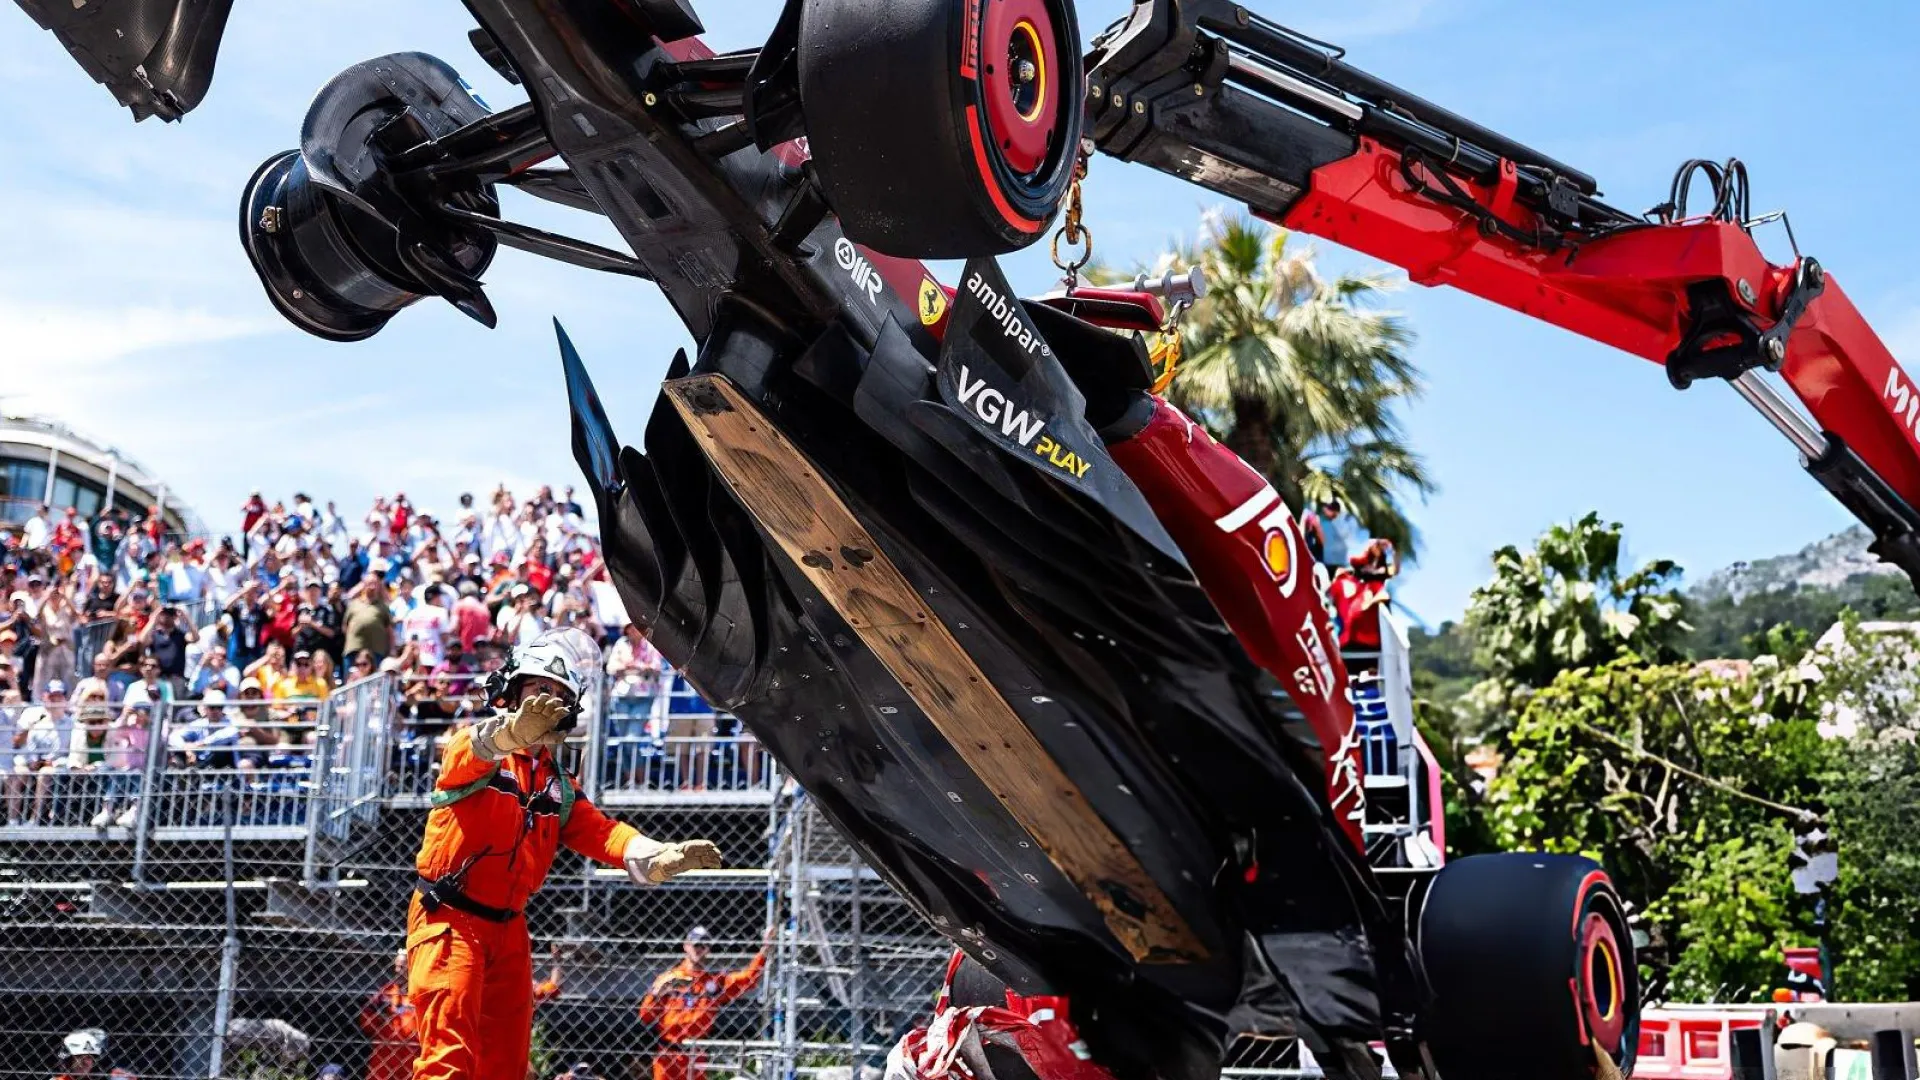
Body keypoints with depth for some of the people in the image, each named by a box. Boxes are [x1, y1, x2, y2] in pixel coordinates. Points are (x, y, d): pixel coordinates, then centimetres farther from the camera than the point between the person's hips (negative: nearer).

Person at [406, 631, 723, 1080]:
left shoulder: (559, 786, 15)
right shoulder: (473, 750, -3)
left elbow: (601, 833, 0)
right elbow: (470, 752, -29)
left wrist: (659, 857, -22)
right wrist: (512, 732, -53)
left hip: (508, 929, 7)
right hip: (449, 921, -7)